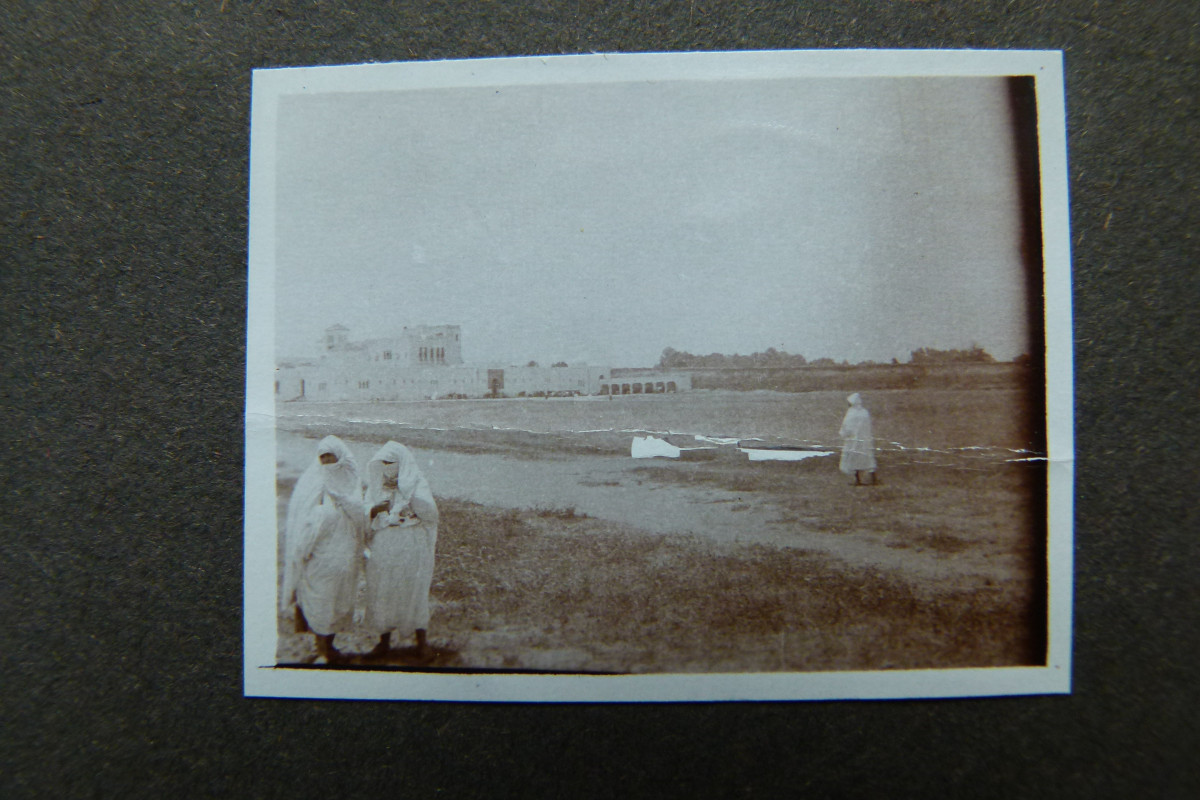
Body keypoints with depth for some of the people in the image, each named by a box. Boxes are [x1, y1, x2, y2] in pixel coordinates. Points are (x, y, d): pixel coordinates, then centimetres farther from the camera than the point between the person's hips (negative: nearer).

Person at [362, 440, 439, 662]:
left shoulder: (417, 484, -3)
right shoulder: (376, 486, 8)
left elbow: (430, 513, -16)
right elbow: (363, 517, 2)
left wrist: (409, 493, -25)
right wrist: (375, 510, -19)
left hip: (412, 548, -3)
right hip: (383, 548, 4)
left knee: (414, 592, 2)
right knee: (382, 592, 8)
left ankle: (422, 641, 16)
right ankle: (384, 641, 24)